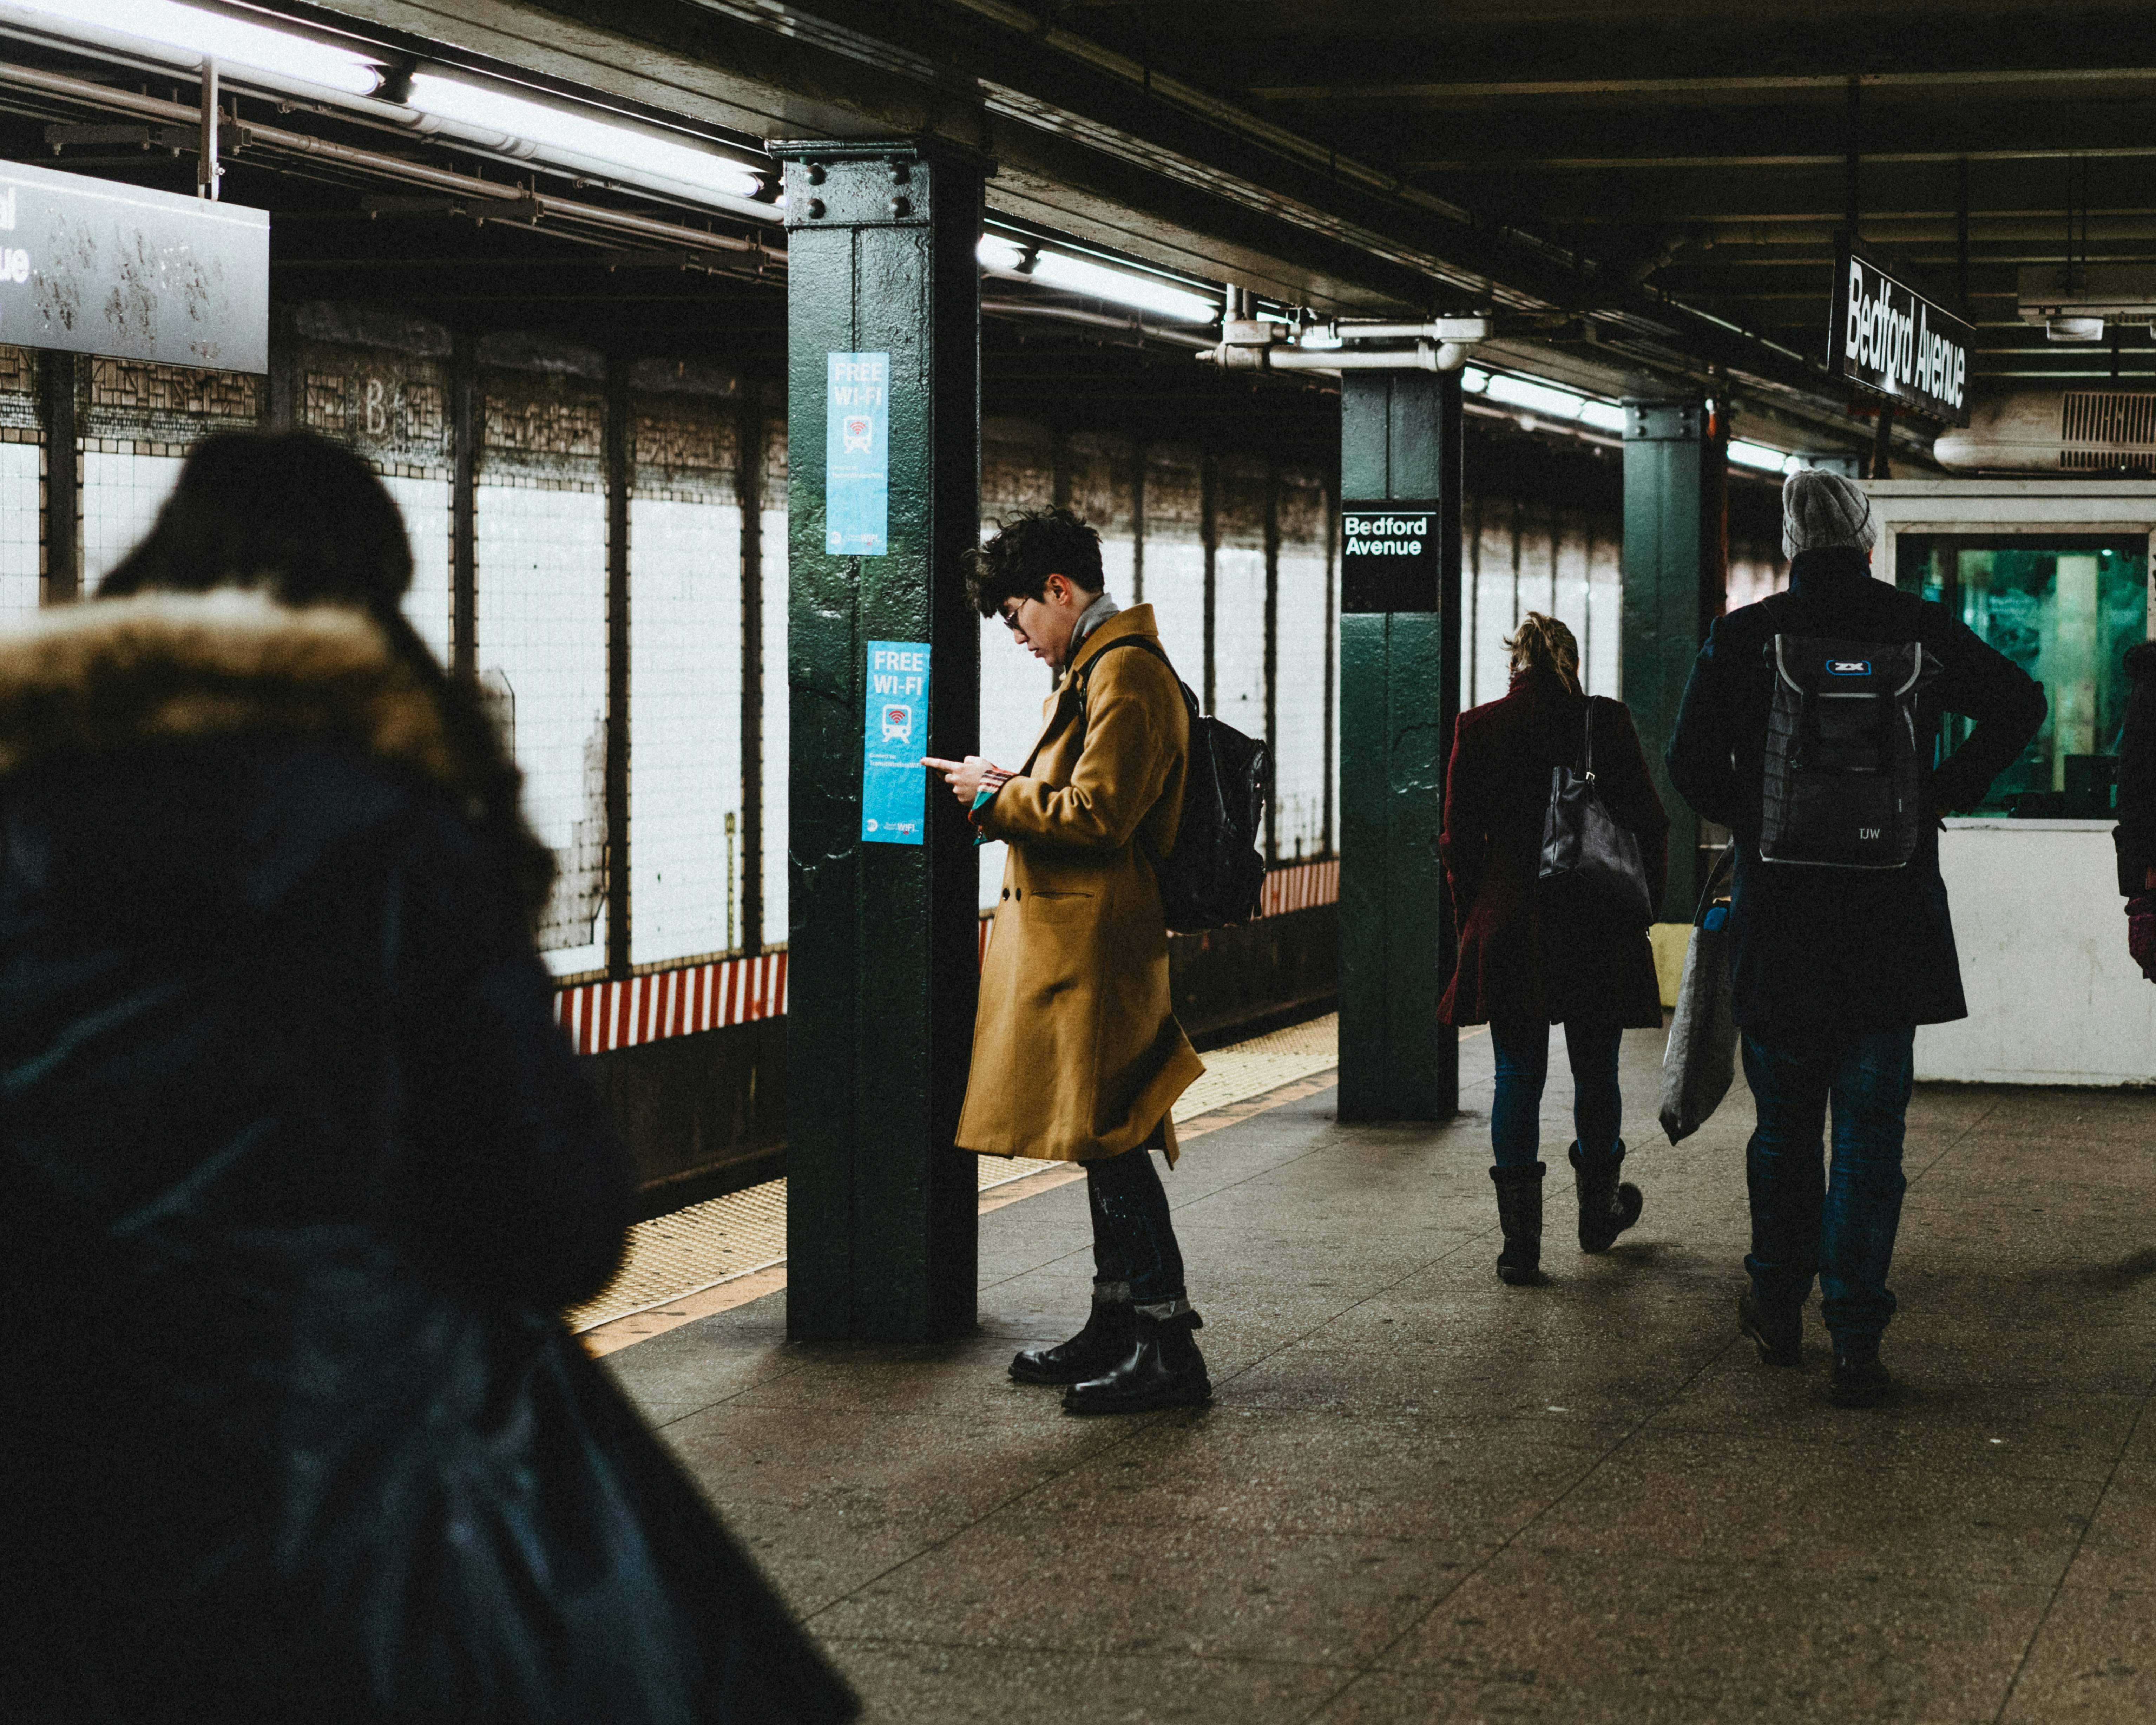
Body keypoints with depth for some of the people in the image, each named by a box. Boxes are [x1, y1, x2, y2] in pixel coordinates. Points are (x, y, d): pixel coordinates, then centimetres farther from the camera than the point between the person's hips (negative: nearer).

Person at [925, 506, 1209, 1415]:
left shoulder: (1124, 673, -15)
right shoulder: (1096, 668, 19)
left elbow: (1098, 814, -22)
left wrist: (998, 796, -10)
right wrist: (1009, 787, 9)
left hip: (1098, 949, -11)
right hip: (1078, 938, 11)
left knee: (1111, 1142, -10)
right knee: (1106, 1146, 14)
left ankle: (1168, 1346, -8)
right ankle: (1116, 1329, 22)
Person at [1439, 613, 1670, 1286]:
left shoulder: (1479, 729, -1)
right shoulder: (1607, 723, -2)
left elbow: (1460, 839, 2)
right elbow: (1649, 826, 0)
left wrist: (1471, 923, 12)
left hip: (1509, 928, 0)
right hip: (1597, 928, 0)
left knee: (1518, 1078, 2)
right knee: (1595, 1073, 16)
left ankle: (1520, 1243, -3)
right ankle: (1598, 1212, 34)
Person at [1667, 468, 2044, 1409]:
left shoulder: (1740, 637, -3)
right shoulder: (1918, 628, -1)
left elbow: (1692, 766, -6)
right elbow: (2019, 705, -6)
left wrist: (1754, 823, 9)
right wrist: (1941, 796, 2)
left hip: (1779, 917, 0)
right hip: (1892, 920, 0)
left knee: (1784, 1125, 16)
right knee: (1871, 1134, 2)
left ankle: (1777, 1308, 29)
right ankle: (1856, 1345, -2)